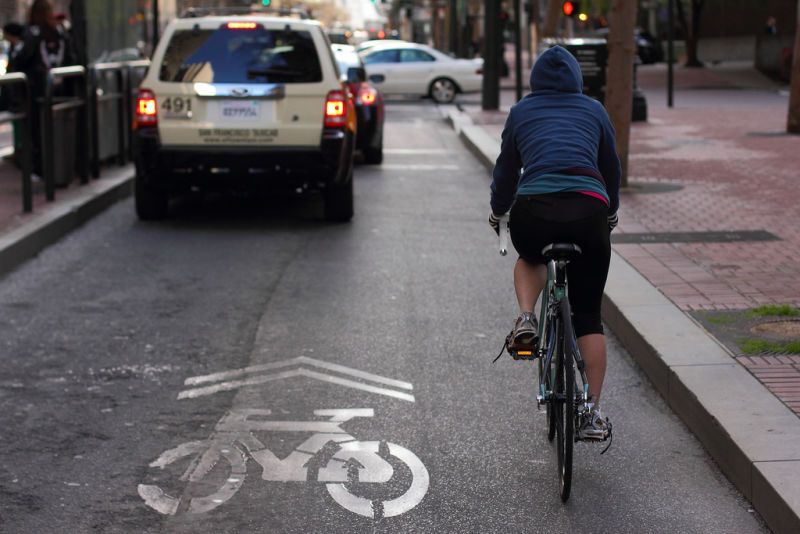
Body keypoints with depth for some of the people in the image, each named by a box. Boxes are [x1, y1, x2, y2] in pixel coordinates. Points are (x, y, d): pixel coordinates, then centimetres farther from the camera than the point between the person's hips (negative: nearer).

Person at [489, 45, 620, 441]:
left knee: (530, 258, 37)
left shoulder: (522, 111, 20)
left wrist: (497, 212, 43)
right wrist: (611, 213, 44)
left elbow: (507, 168, 26)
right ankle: (592, 412, 6)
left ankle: (525, 320, 9)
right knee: (589, 315, 13)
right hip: (589, 210, 0)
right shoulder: (594, 110, 21)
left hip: (533, 211, 0)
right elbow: (611, 167, 28)